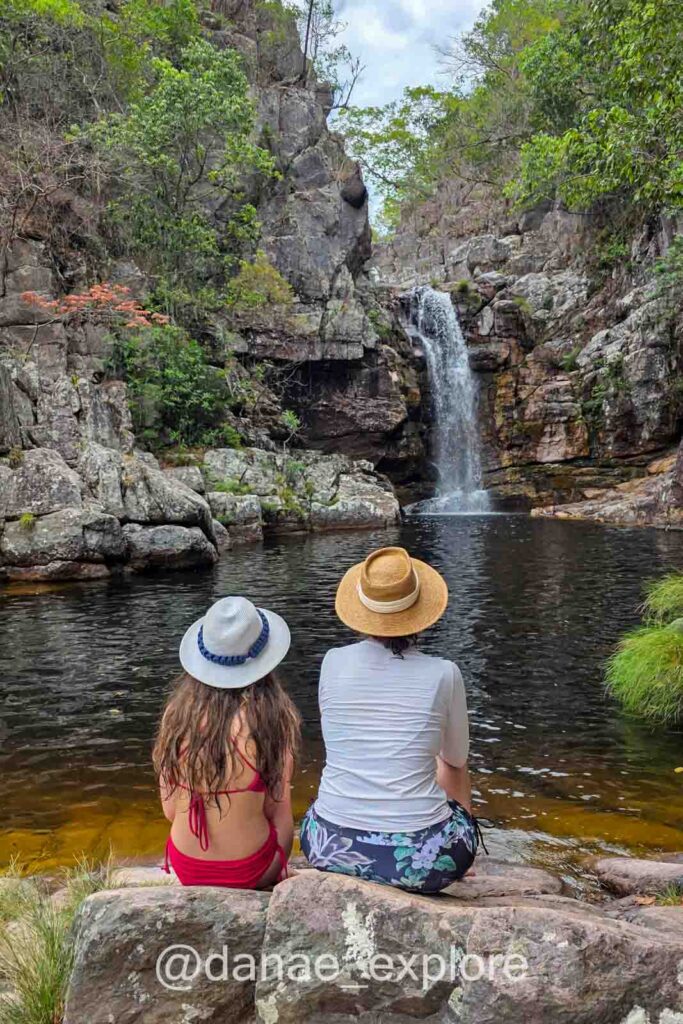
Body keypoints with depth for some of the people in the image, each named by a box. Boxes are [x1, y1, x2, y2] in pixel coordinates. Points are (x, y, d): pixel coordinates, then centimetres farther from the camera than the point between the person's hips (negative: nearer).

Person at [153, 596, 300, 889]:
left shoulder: (178, 710, -13)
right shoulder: (274, 716, -23)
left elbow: (170, 809, -4)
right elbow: (274, 809, -13)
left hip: (184, 871, 3)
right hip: (249, 873, -3)